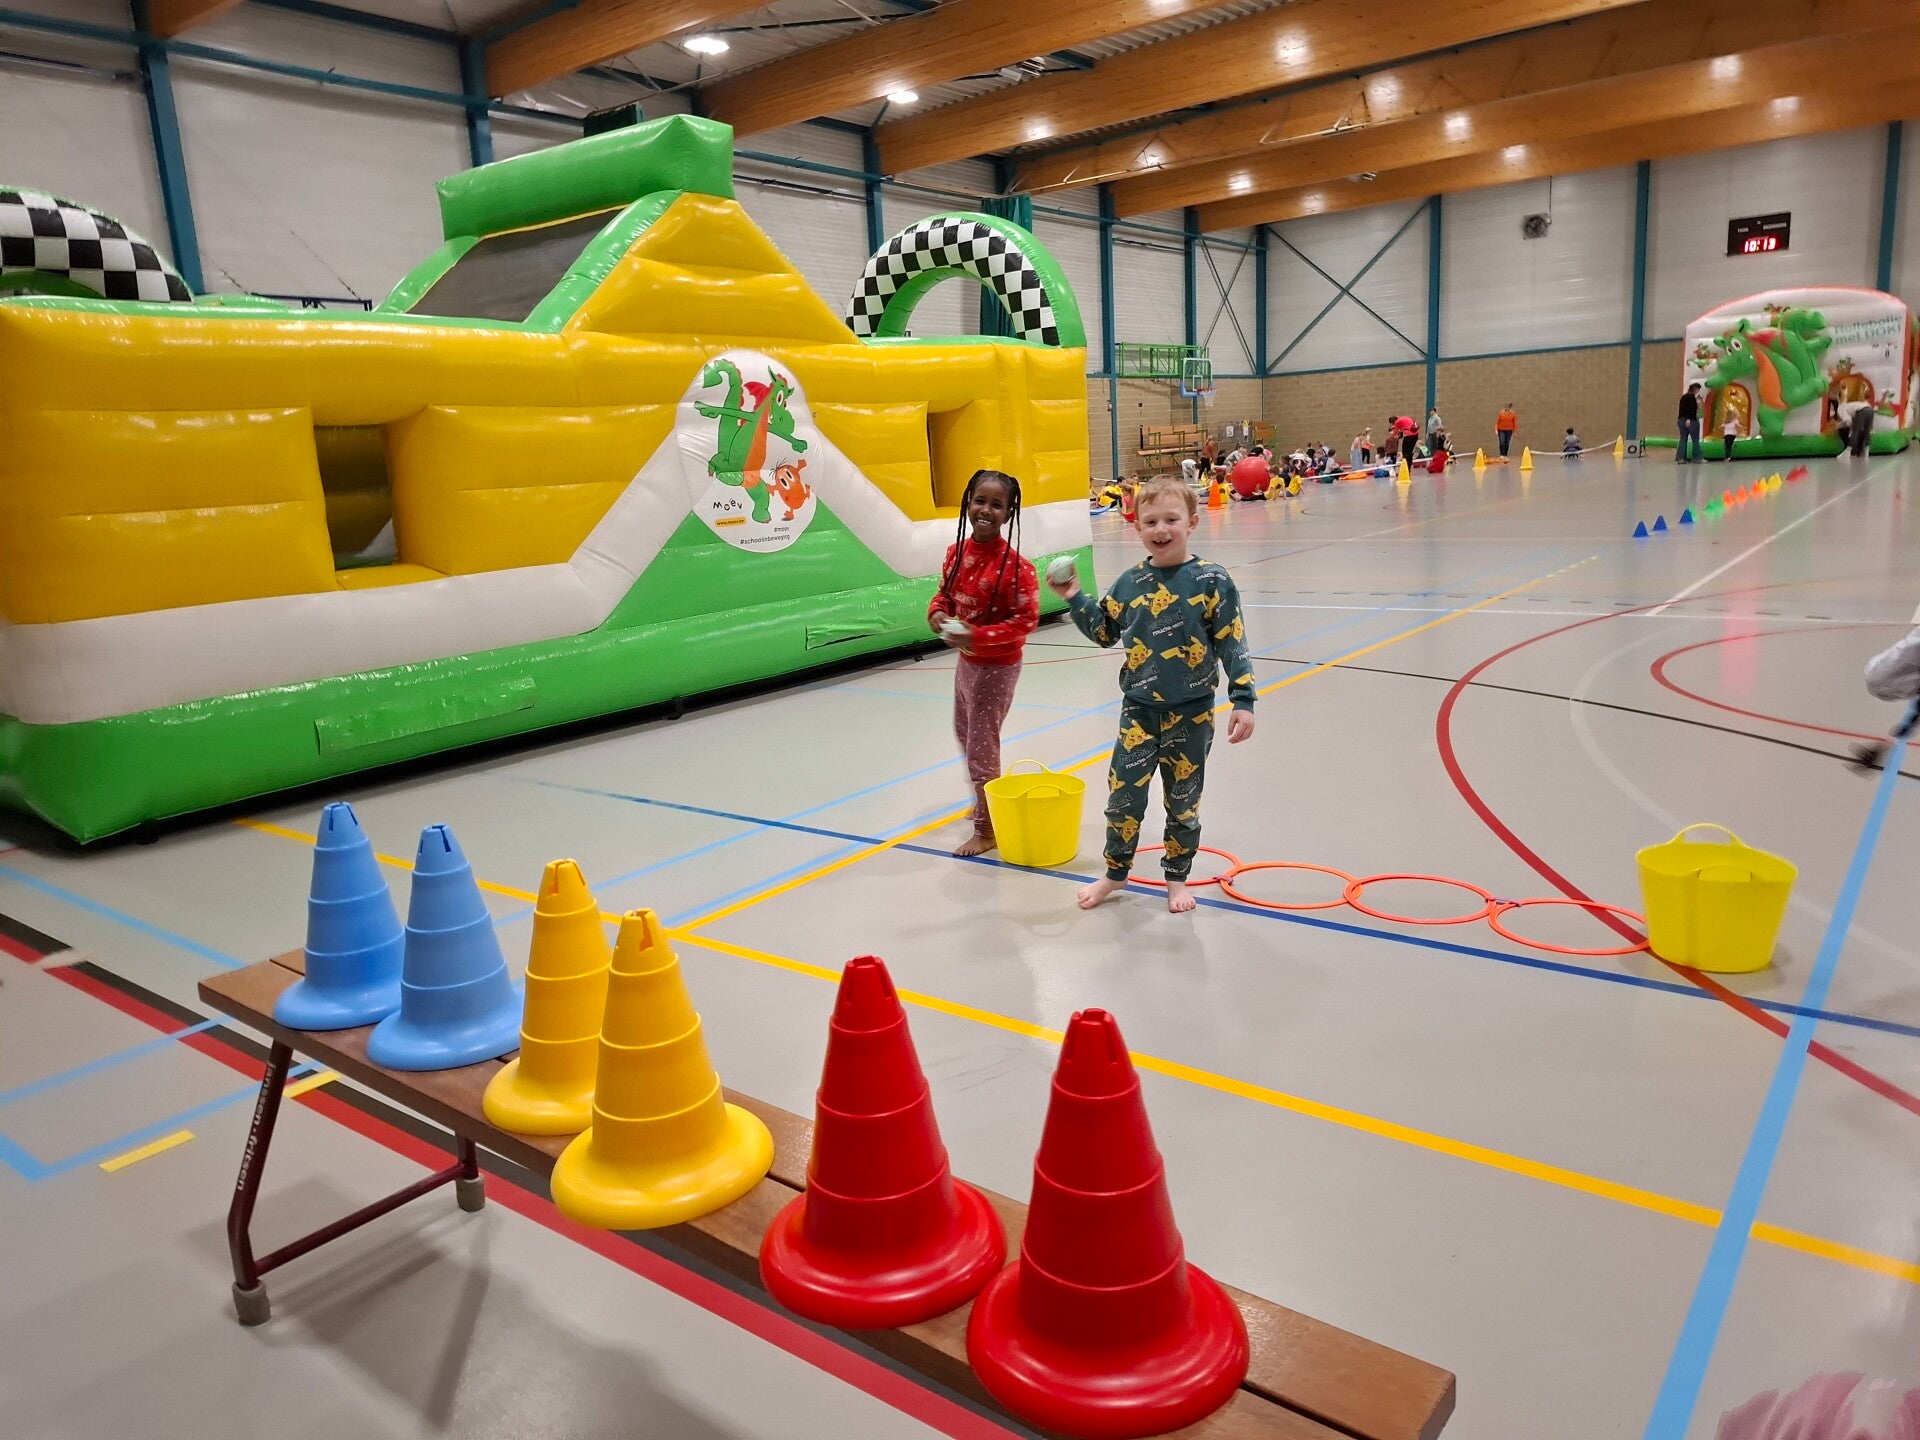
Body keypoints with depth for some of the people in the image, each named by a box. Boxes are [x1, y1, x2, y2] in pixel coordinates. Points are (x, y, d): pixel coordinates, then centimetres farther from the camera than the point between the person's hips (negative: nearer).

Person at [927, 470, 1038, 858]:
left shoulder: (1016, 565, -24)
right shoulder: (956, 553, -3)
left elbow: (1026, 620, -22)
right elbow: (944, 593, 11)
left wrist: (978, 636, -29)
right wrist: (937, 613, -11)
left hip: (997, 667, -8)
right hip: (965, 661, 8)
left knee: (981, 747, 2)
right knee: (964, 735, 26)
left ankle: (986, 829, 21)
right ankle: (985, 801, 51)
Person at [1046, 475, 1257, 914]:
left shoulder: (1211, 580, -10)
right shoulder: (1130, 583, 0)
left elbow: (1232, 644, -8)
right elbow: (1105, 632, 13)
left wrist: (1243, 700, -10)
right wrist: (1075, 598, 1)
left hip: (1192, 713, -2)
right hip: (1138, 710, 2)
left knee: (1182, 801, 12)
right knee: (1123, 794, 3)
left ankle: (1177, 877, 31)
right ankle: (1115, 872, 24)